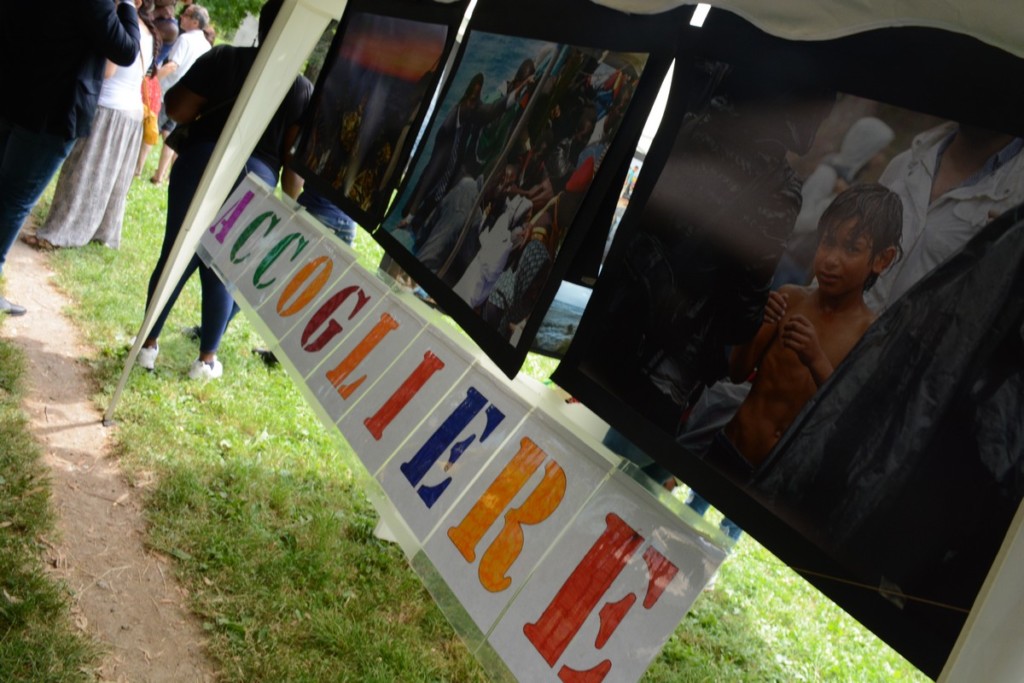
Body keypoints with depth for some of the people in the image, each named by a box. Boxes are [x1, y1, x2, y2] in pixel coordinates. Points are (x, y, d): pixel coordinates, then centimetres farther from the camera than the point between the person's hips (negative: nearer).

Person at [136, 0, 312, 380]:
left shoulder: (223, 58, -1)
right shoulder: (303, 90, -1)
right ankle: (207, 359, 20)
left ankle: (149, 344, 23)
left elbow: (177, 110, -3)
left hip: (200, 166, 1)